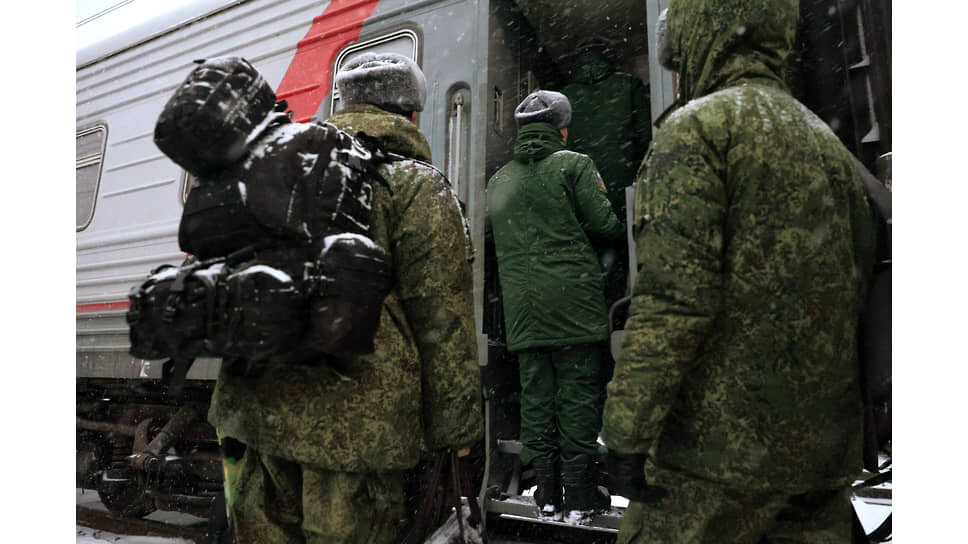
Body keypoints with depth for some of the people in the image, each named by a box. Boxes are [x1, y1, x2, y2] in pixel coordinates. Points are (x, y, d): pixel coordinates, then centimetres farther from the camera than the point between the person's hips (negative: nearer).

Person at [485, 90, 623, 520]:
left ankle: (546, 489, 14)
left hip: (521, 306, 4)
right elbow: (607, 226, -3)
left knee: (535, 392, 8)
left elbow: (487, 232, 19)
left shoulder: (499, 179, 14)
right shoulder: (574, 164, -1)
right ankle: (579, 491, 7)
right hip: (572, 300, -4)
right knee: (577, 391, 2)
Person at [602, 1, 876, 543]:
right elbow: (860, 280, 18)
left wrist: (626, 432, -15)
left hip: (725, 443, -8)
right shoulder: (828, 140, 16)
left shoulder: (698, 124, -9)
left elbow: (672, 298, -20)